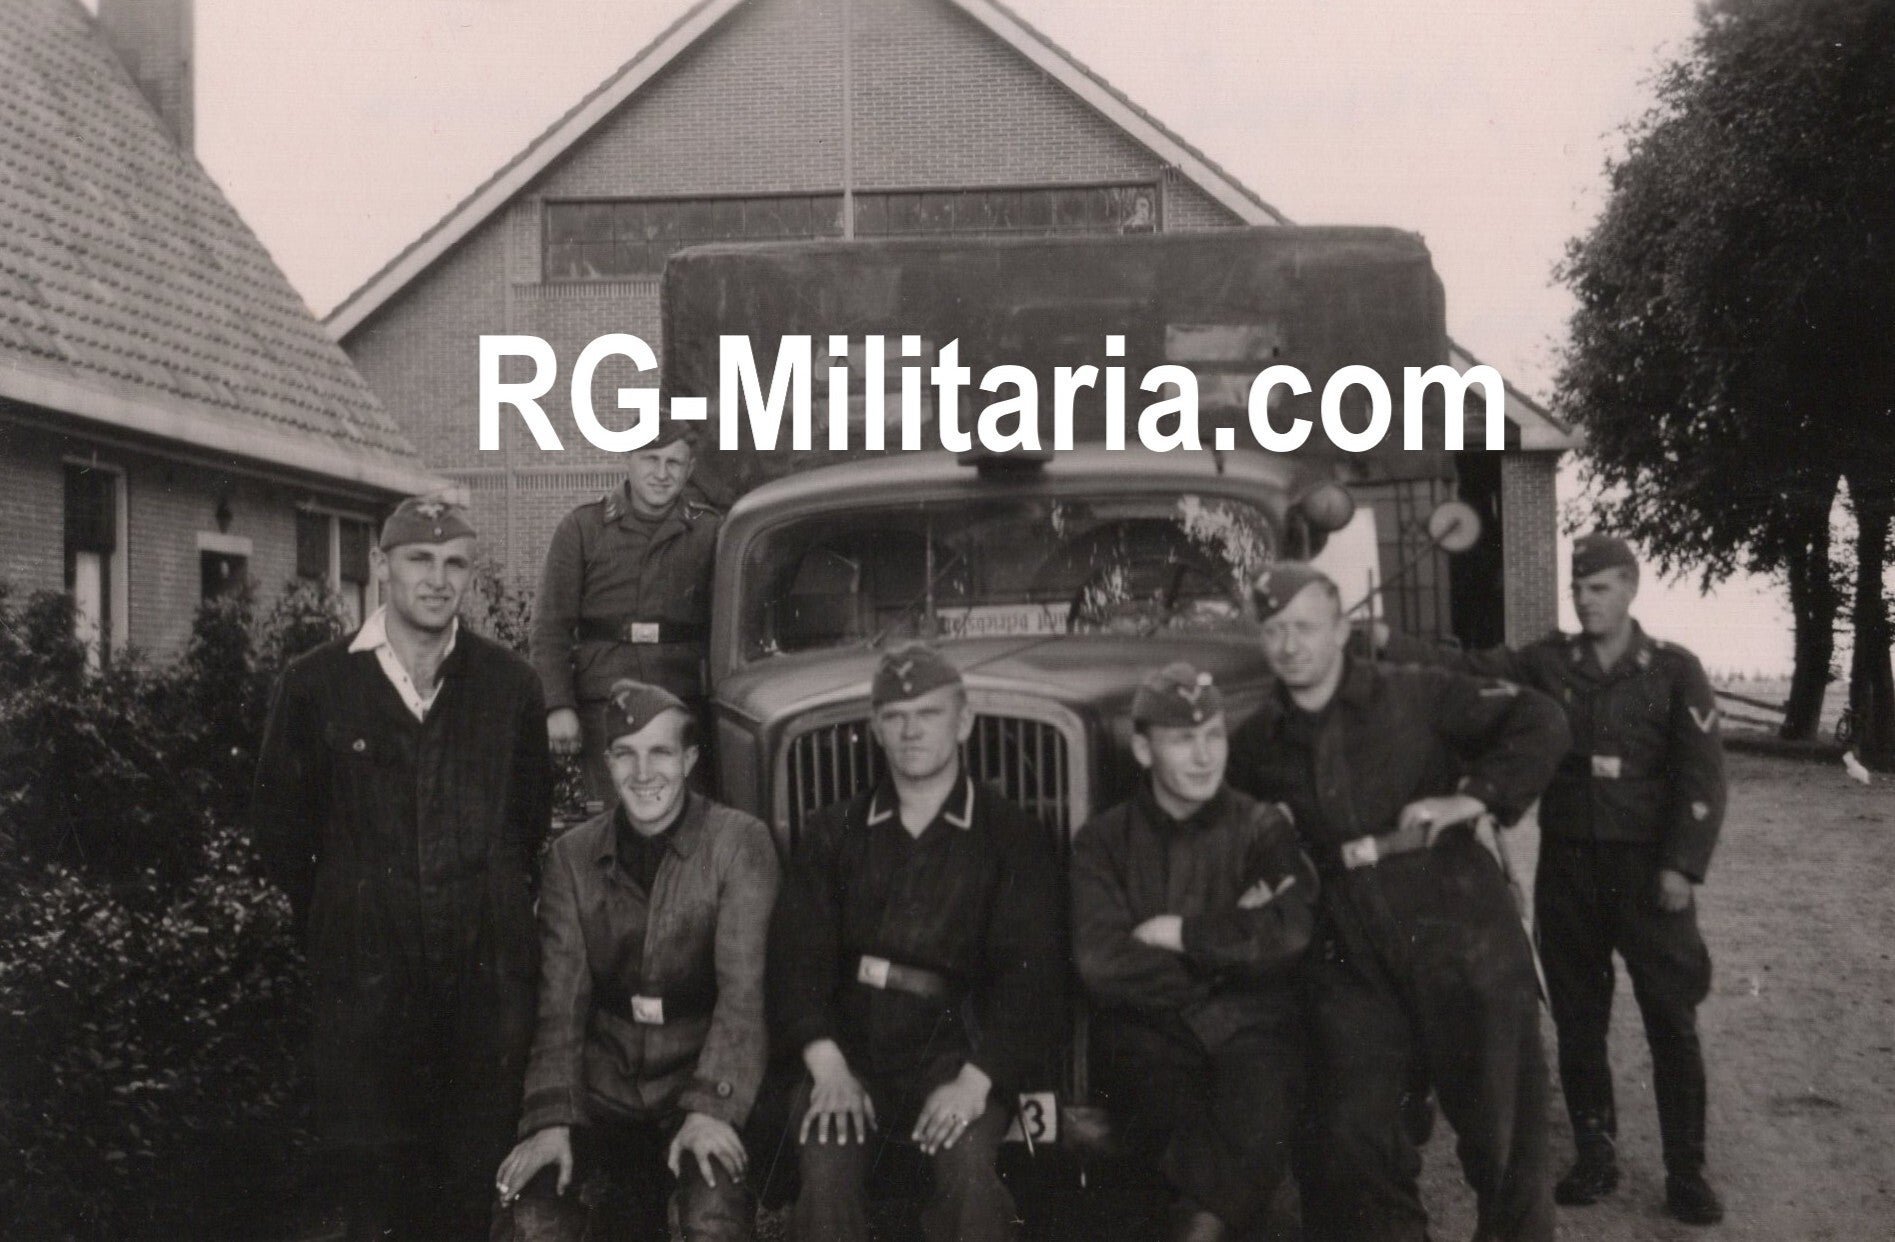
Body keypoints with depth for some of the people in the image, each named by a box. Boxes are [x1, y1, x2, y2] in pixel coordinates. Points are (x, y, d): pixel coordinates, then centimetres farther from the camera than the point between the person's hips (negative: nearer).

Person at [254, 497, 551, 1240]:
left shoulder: (509, 684, 5)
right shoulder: (316, 685, 1)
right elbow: (281, 825, 8)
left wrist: (493, 908, 11)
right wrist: (337, 919, 10)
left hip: (488, 974, 1)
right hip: (365, 977, -1)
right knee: (375, 1179, 6)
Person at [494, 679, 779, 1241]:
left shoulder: (740, 842, -5)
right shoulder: (572, 856, 5)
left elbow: (742, 989, -14)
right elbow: (561, 1003, 0)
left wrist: (709, 1108, -26)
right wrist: (550, 1121, -14)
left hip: (701, 1077, -3)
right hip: (605, 1084, 4)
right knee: (524, 1197, -19)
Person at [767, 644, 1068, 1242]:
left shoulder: (1012, 838, 5)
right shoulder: (833, 835, 12)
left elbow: (1029, 971, -4)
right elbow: (797, 955, 3)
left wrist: (974, 1082, -18)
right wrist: (828, 1067, -14)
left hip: (955, 1047, -1)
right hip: (849, 1049, 2)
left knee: (968, 1161, -30)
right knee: (825, 1163, -27)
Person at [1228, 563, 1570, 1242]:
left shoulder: (1416, 696, -7)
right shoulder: (1256, 745, 5)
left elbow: (1542, 724, -9)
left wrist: (1474, 797, -19)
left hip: (1463, 946, -3)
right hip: (1353, 964, 3)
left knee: (1501, 1127, 7)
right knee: (1351, 1142, 6)